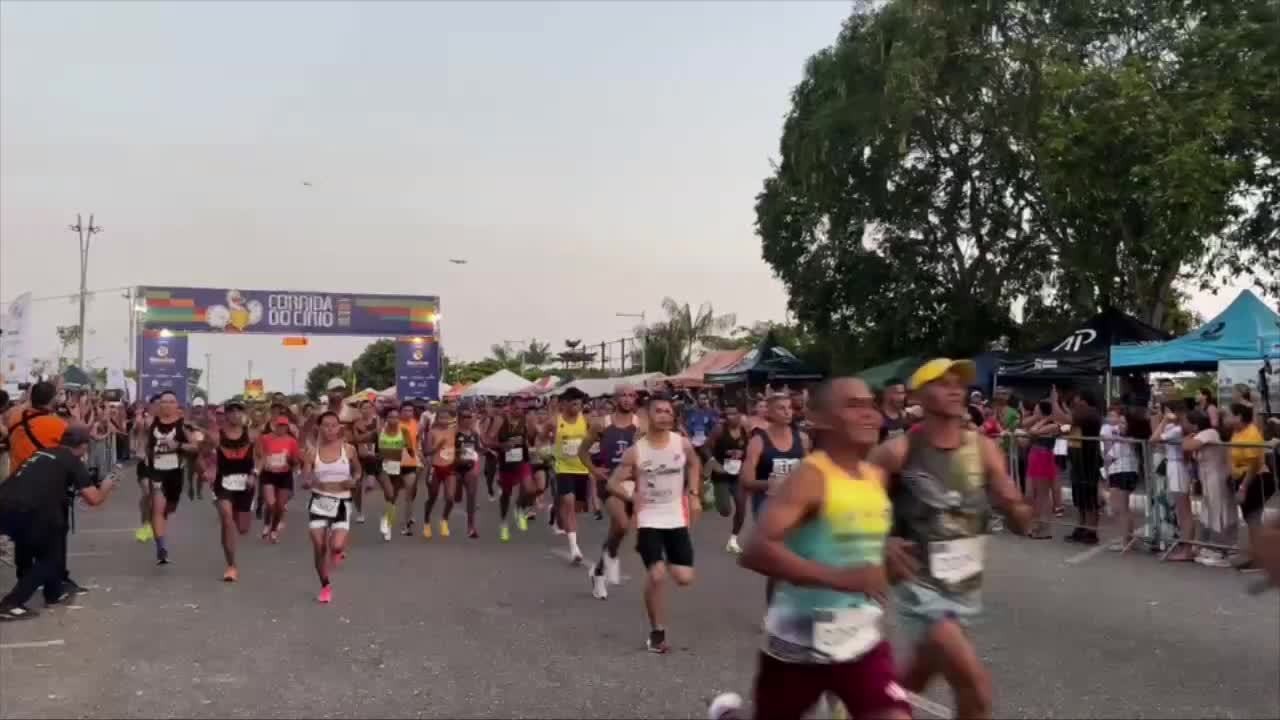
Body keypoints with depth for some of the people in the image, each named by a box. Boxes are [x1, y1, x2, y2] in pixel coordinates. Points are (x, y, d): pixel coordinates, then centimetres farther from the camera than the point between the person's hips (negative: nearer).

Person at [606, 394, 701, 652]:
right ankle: (657, 632, 5)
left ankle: (669, 561, 34)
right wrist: (633, 496, -17)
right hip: (649, 520, -2)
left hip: (677, 519, 2)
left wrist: (693, 493, 7)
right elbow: (613, 484, -4)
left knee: (684, 579, -2)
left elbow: (694, 464, 18)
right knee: (656, 576, -14)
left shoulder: (683, 444, -4)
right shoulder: (635, 451, -10)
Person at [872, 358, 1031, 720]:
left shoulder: (983, 449, -2)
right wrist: (882, 543, -23)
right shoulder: (897, 452, -14)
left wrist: (1017, 507, -24)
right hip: (920, 585, -5)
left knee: (913, 681, 20)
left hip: (966, 586, 5)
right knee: (977, 688, -17)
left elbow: (1021, 525, -1)